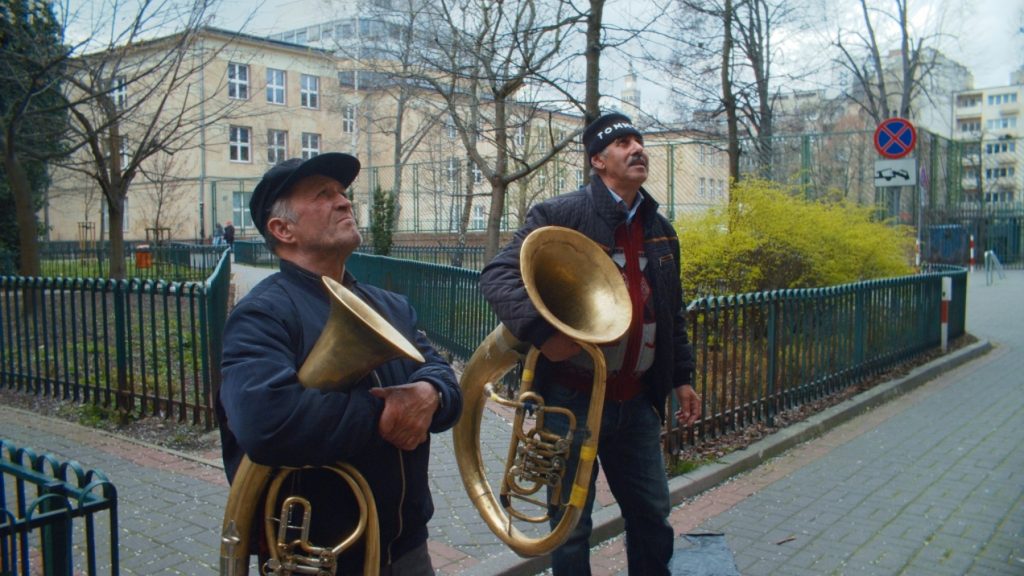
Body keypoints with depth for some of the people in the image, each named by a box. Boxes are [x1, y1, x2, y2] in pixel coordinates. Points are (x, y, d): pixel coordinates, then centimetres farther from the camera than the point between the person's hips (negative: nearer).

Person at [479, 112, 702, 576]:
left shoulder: (661, 230, 10)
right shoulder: (561, 214, -10)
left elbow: (673, 312, 19)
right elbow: (497, 276, -18)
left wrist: (682, 377, 16)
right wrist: (543, 332, -32)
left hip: (637, 401, 6)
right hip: (573, 399, -5)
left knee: (653, 516, 17)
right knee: (571, 525, 10)